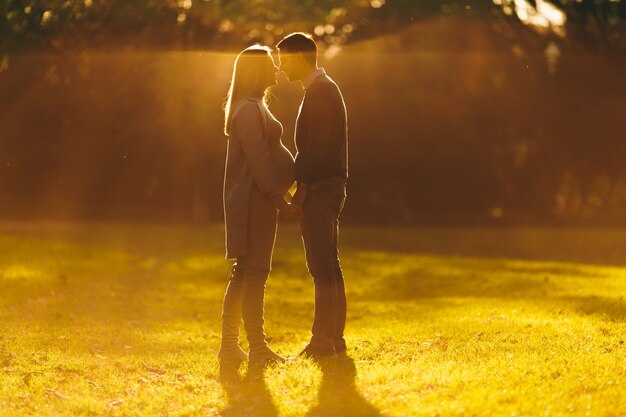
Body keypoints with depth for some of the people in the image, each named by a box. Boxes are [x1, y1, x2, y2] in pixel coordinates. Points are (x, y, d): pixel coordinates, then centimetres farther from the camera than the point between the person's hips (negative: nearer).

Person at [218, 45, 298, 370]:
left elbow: (270, 152, 22)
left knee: (244, 273, 11)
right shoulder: (249, 110, -14)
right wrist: (279, 199, -21)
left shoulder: (253, 108, 18)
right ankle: (257, 349, -5)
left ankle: (230, 347, 14)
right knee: (255, 273, -7)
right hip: (254, 199, -11)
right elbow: (258, 159, -20)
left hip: (253, 199, 11)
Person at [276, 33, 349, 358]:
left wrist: (302, 185, -16)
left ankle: (324, 340, -8)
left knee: (322, 266, -9)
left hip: (320, 187, -10)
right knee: (327, 265, 12)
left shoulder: (320, 91, -13)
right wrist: (302, 182, 14)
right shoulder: (322, 89, 18)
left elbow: (317, 144, -20)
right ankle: (333, 338, 17)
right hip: (327, 186, 10)